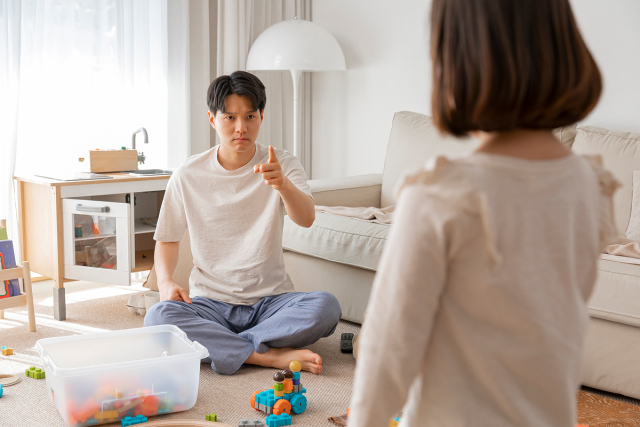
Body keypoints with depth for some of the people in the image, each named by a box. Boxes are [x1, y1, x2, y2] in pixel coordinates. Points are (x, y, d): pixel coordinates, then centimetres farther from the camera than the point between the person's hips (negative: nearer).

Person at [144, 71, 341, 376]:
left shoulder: (283, 165, -2)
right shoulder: (188, 176, 0)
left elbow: (306, 219, -21)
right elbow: (167, 239, 12)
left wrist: (282, 184, -42)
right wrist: (165, 281, -9)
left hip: (270, 299, 0)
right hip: (210, 302, 0)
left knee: (325, 307, -30)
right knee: (158, 318, -30)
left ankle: (218, 345, -19)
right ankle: (271, 355, -23)